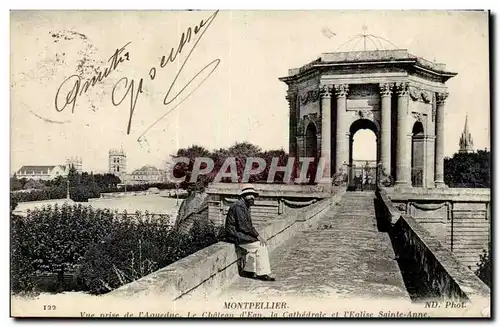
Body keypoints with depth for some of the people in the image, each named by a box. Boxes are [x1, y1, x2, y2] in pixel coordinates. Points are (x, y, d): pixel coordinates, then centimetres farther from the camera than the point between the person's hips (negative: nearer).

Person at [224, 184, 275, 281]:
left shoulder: (245, 206, 17)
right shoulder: (239, 206, -17)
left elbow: (248, 225, 18)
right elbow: (244, 226, -23)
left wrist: (257, 235, 4)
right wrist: (257, 236, -18)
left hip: (239, 234, 10)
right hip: (236, 235, -10)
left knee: (258, 245, 6)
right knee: (260, 246, -12)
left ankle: (248, 271, 9)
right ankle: (262, 273, -5)